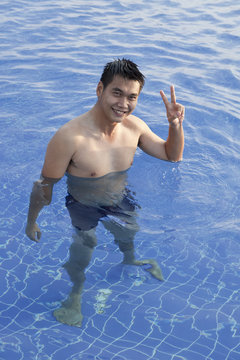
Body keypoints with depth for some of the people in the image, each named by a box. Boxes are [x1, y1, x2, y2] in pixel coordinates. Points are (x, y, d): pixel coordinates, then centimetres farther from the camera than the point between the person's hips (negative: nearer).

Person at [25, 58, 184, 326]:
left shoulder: (134, 126, -18)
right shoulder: (70, 137, -36)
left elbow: (172, 155, -2)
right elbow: (45, 184, -22)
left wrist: (176, 125, -21)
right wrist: (31, 221, -10)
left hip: (121, 201, 5)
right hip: (83, 209, -5)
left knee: (129, 237, 26)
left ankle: (130, 262, 64)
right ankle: (75, 294, 40)